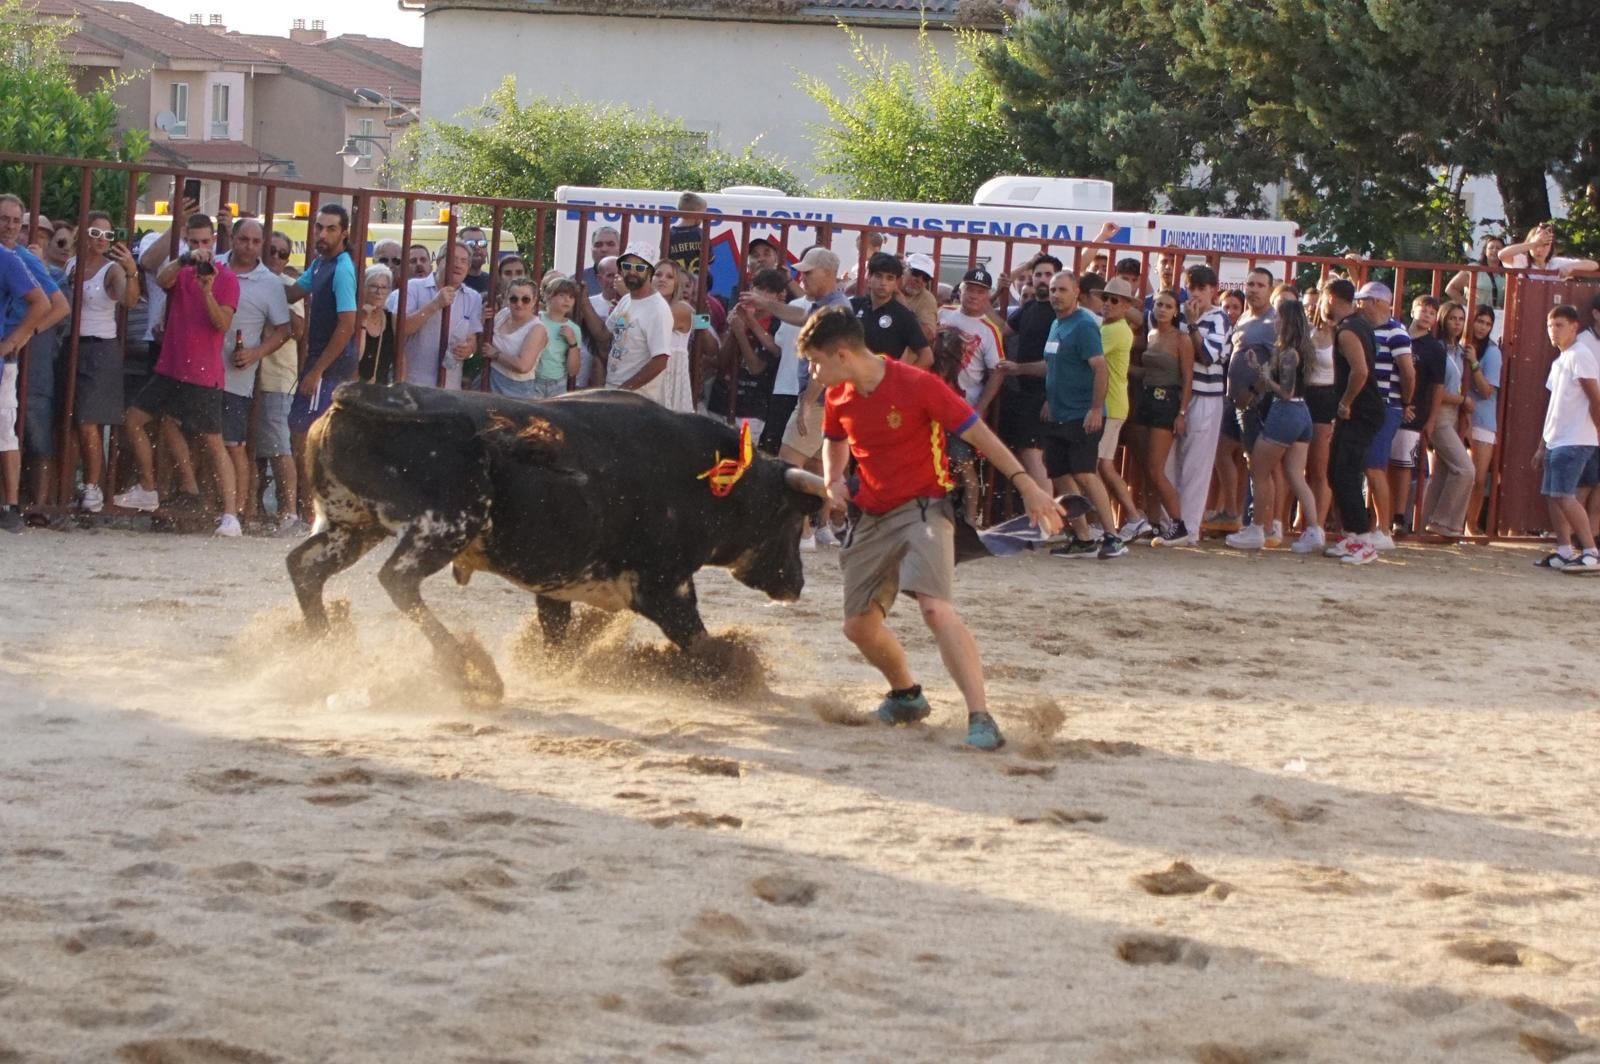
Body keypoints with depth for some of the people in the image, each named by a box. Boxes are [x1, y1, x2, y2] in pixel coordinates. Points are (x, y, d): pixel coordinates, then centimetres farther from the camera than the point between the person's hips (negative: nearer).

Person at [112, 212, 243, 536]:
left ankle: (230, 515, -12)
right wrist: (184, 260, -34)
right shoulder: (179, 270, 9)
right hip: (170, 368, 6)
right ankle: (147, 491, 24)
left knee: (213, 442, -9)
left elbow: (222, 324, -14)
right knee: (132, 421, 9)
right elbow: (162, 279, -16)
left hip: (203, 375, -6)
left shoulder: (226, 278, -4)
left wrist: (207, 290, -27)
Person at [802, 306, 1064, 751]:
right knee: (859, 625, 8)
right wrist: (833, 483, 2)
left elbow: (976, 433, -14)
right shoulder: (838, 397, 1)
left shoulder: (917, 385, -19)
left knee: (935, 607, -27)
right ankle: (907, 695, 36)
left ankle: (981, 718, -30)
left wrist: (1026, 484, -18)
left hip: (923, 508, -7)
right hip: (872, 516, 7)